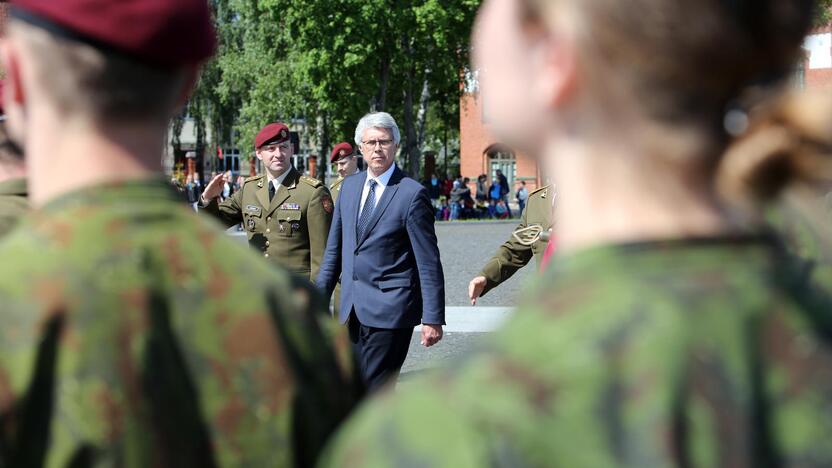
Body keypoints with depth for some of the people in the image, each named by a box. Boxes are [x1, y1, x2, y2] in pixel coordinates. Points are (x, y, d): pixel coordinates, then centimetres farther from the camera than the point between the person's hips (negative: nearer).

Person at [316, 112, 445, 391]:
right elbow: (334, 249, 19)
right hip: (353, 310, 7)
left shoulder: (411, 193, -9)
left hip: (390, 310, -7)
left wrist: (432, 318, -12)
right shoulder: (349, 187, 11)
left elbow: (429, 263, -9)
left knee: (374, 391, -10)